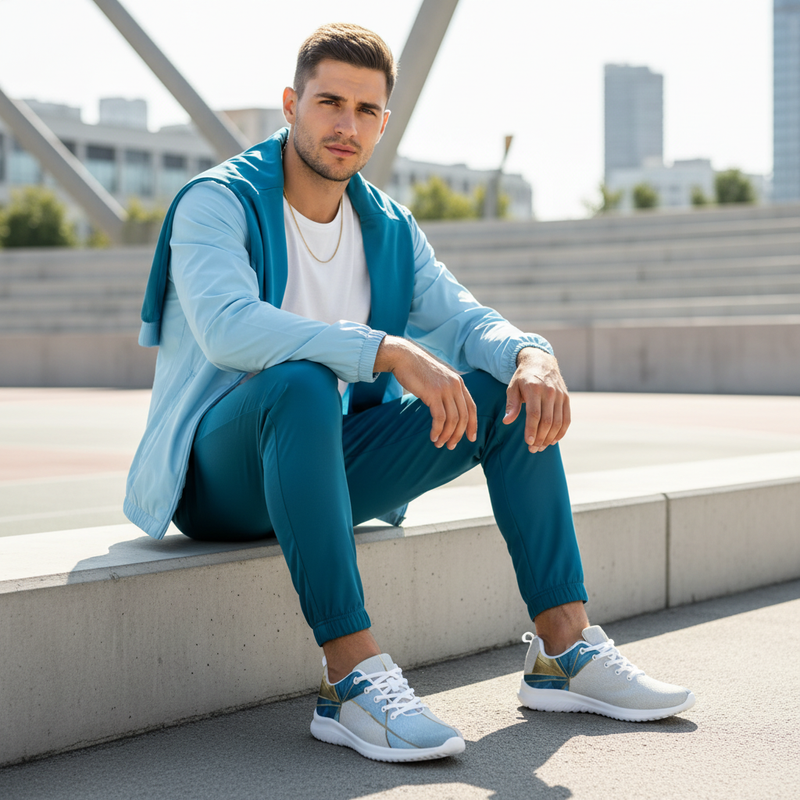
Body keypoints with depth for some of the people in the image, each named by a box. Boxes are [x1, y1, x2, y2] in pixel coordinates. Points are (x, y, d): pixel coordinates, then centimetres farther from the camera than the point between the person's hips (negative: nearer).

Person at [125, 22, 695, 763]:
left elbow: (461, 316, 5)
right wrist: (389, 351, -39)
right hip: (219, 476, -6)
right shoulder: (217, 202, -12)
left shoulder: (389, 227, 9)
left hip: (323, 464, 7)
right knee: (299, 380, -39)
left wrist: (531, 353, -20)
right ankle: (352, 677, -40)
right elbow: (227, 326, -30)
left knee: (510, 393, -7)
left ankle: (564, 648, -9)